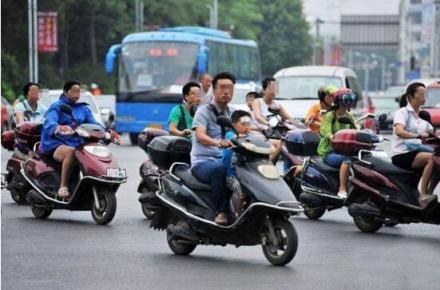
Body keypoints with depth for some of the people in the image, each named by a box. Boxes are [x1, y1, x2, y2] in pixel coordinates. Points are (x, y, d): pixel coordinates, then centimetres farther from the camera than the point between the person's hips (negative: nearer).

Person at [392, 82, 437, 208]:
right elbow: (399, 131, -19)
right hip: (402, 154, -7)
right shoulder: (402, 112, -1)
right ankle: (423, 195, -32)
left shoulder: (422, 116, 22)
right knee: (432, 158, -30)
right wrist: (418, 136, -33)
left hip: (416, 152, 7)